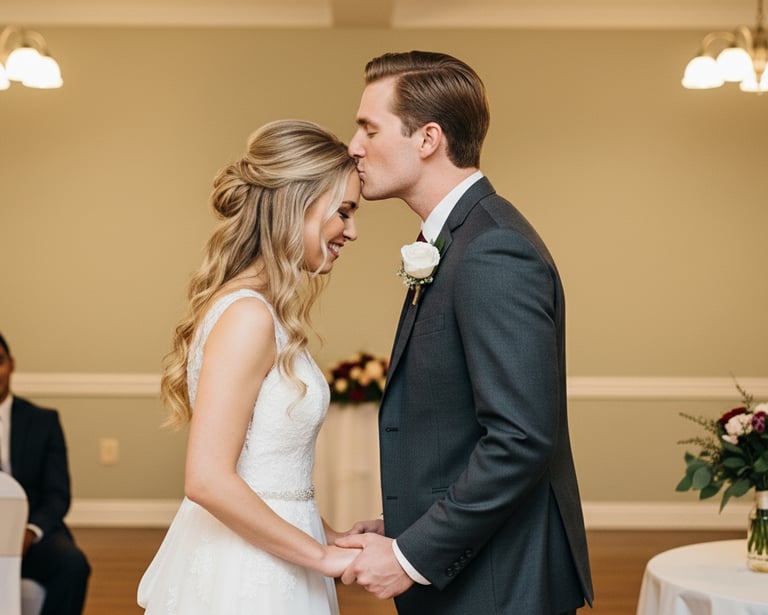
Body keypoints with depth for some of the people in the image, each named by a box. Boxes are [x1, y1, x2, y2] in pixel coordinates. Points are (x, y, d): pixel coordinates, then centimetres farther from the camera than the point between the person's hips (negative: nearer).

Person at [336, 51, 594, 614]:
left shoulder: (494, 253, -19)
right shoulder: (456, 240, 12)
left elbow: (521, 438, -25)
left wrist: (413, 556, -18)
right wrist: (403, 530, 7)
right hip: (453, 566, 9)